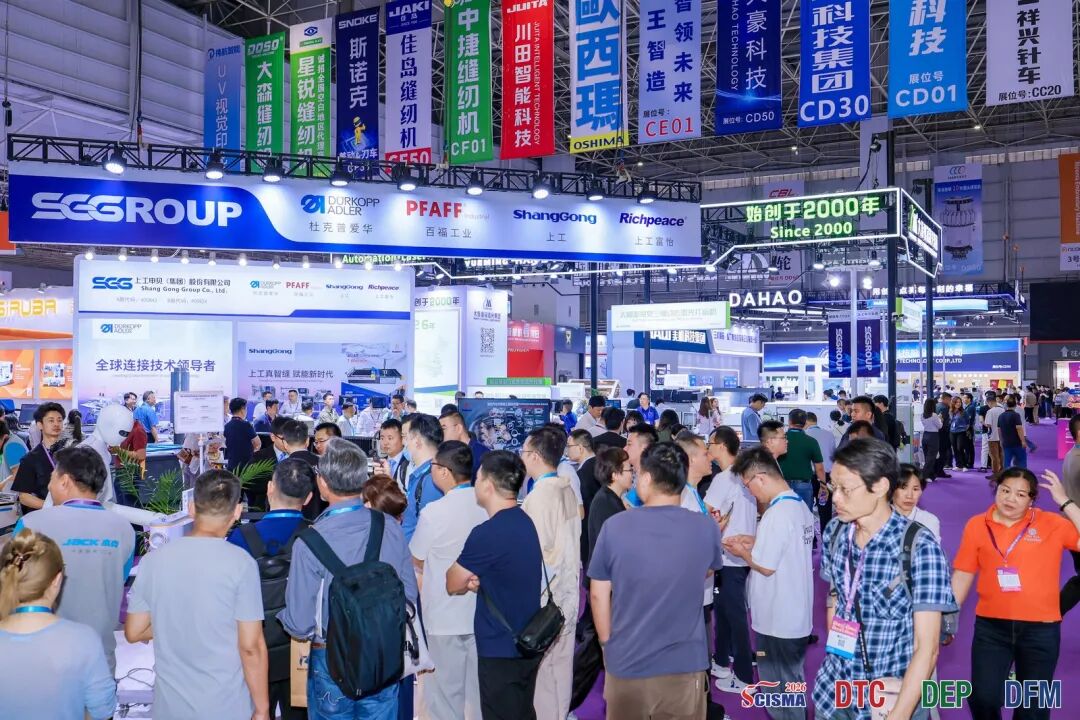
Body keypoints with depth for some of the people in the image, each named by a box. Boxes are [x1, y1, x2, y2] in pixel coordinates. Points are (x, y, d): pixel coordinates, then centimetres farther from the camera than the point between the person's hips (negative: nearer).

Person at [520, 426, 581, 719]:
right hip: (566, 590, 8)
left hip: (545, 596, -8)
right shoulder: (567, 489, 4)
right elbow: (566, 539, 8)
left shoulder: (540, 494, -19)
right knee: (561, 662, 17)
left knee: (542, 666, 4)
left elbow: (536, 549, -20)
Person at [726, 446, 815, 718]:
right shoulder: (800, 506, 4)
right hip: (797, 616, 9)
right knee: (792, 682, 22)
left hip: (777, 620, -9)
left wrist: (741, 552, -4)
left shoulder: (777, 514, -24)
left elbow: (765, 566, -21)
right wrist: (754, 542, 8)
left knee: (778, 692, 8)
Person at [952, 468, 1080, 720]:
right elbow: (962, 576, 3)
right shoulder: (976, 525, -2)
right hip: (991, 626, 0)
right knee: (982, 699, 0)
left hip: (1041, 629, 0)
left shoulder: (1052, 524, -4)